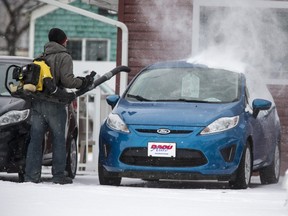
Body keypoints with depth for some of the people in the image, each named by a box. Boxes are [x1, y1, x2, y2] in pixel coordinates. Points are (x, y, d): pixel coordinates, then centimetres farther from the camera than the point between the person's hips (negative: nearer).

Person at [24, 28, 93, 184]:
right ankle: (58, 175, 2)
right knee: (58, 139, 3)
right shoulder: (64, 57, -5)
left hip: (37, 103, 5)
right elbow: (67, 80, -15)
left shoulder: (41, 57, 15)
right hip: (54, 104, -5)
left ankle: (31, 175, 0)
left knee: (35, 139, 5)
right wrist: (83, 83, -2)